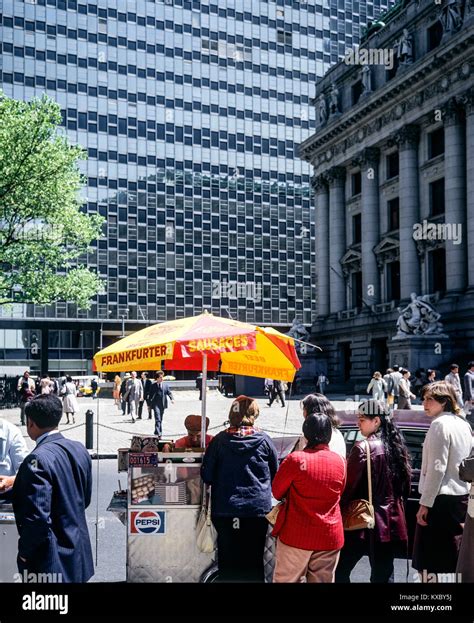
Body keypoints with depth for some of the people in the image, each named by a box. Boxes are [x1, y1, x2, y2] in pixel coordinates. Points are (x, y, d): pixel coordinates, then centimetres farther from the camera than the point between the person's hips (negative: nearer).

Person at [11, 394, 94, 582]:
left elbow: (37, 518, -26)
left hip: (51, 560, -7)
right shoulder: (79, 449, 0)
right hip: (79, 550, 7)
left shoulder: (38, 460, -24)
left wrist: (24, 551, -11)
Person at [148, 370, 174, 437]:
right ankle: (158, 433, -18)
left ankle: (159, 432, 23)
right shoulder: (153, 385, 3)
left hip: (163, 404, 3)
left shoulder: (166, 385, 8)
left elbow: (169, 393, 5)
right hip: (156, 404, -3)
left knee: (161, 419, 12)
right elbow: (150, 395, 7)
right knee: (158, 419, -13)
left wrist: (172, 398, -15)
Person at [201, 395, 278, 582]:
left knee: (227, 561, 13)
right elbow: (276, 475, 4)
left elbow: (206, 476, -2)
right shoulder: (264, 441, -8)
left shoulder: (220, 440, -8)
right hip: (258, 510, 0)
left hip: (225, 512, 0)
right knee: (253, 562, 12)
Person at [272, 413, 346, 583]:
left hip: (297, 535, -3)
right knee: (323, 580, 12)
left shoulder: (296, 459, -15)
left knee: (287, 580, 9)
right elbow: (339, 494, 9)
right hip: (330, 537, 4)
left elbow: (277, 492, -3)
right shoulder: (340, 462, -3)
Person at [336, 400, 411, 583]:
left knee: (340, 570, 6)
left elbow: (348, 485, -14)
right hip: (391, 521, 6)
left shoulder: (363, 448, -16)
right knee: (384, 574, 13)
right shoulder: (398, 446, 4)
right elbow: (406, 482, 12)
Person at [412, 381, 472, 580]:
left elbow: (437, 468, -19)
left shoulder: (440, 424, -14)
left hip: (441, 498, -9)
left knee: (430, 563, -3)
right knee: (452, 557, 15)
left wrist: (425, 503, -16)